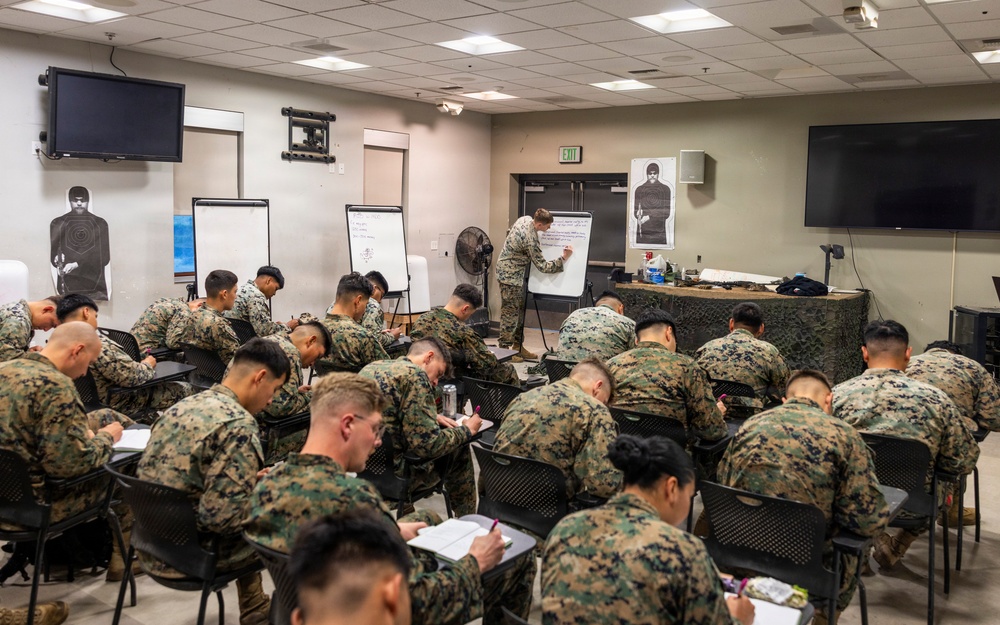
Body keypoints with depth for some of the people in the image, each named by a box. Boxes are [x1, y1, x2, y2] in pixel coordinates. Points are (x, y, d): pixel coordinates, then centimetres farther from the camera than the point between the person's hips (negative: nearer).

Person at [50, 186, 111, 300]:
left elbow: (105, 257, 2)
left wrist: (77, 264, -11)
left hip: (96, 287, 0)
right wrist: (59, 264, -15)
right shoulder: (57, 224, 9)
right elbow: (53, 254, 8)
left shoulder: (100, 224, 7)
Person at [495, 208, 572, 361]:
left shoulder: (525, 219, -2)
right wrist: (563, 258, -18)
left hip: (515, 274, 10)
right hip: (510, 275, -10)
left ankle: (518, 346, 20)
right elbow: (543, 266, -22)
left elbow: (510, 231, 19)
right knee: (510, 312, -5)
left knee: (519, 310, 14)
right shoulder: (531, 240, -28)